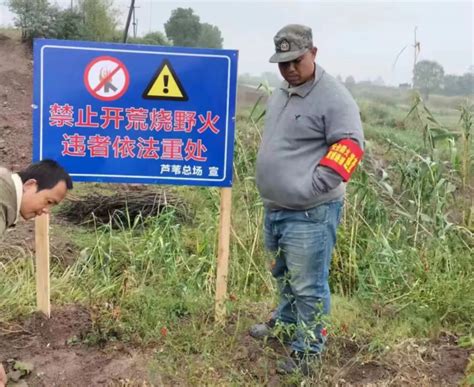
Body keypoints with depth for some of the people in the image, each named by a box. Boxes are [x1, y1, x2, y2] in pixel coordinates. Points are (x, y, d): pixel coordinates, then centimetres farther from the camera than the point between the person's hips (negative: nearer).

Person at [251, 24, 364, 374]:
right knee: (283, 275, 25)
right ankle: (286, 321, 46)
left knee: (308, 286, 0)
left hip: (310, 214, -9)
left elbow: (350, 145, -18)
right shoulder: (280, 94, 14)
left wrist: (314, 185, -22)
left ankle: (308, 350, 17)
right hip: (275, 208, 9)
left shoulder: (333, 97, -13)